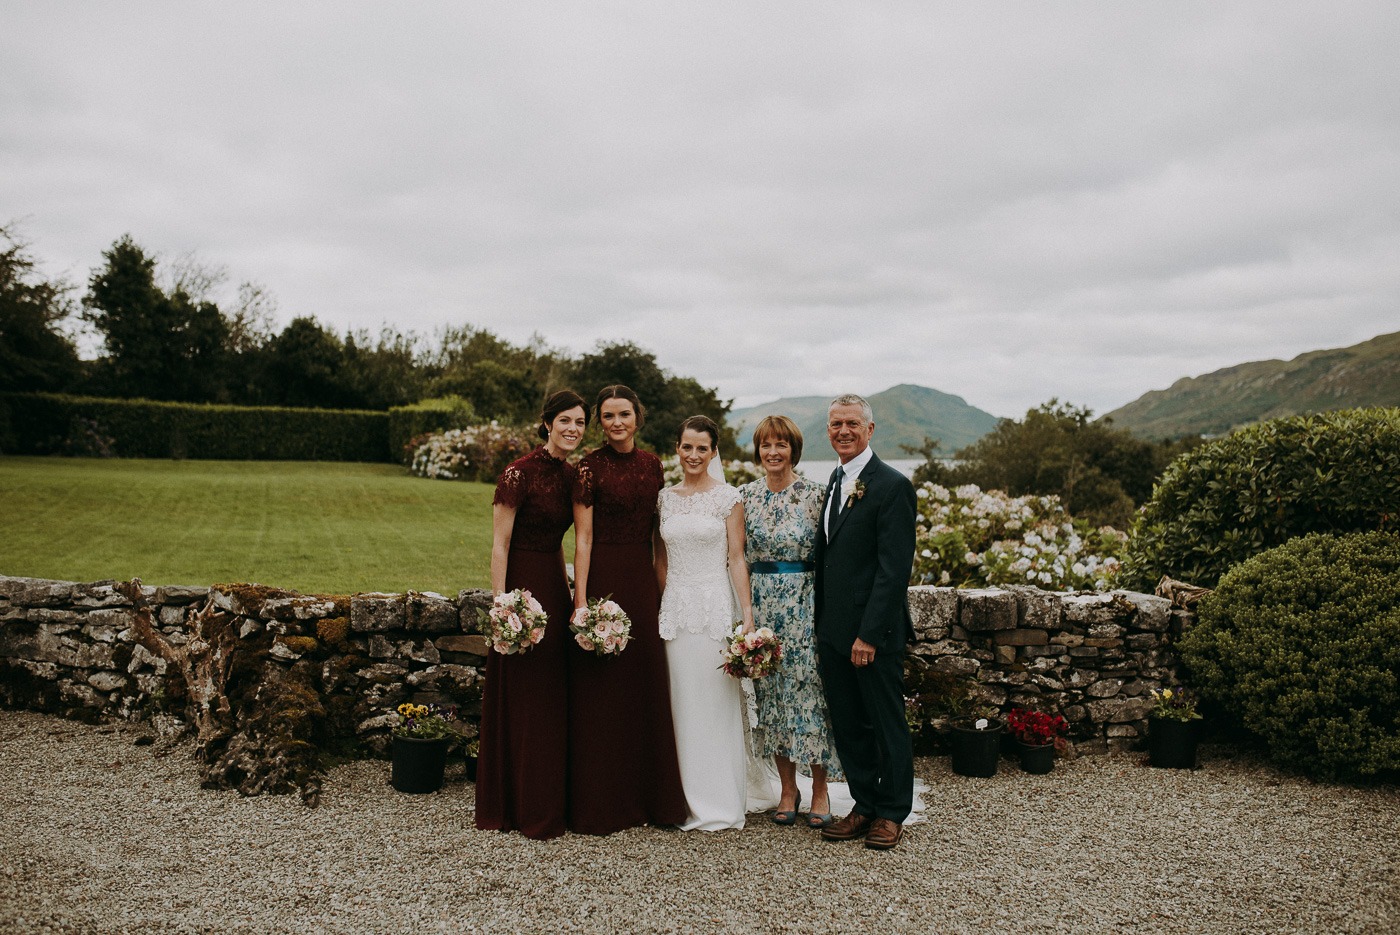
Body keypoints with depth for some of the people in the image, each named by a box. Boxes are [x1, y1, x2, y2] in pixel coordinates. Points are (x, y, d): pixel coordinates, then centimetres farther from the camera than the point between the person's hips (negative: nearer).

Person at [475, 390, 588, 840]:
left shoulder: (571, 475, 9)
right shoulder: (520, 473, -13)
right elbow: (499, 544, -14)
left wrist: (569, 593, 14)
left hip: (554, 587, 8)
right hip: (521, 585, -8)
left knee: (553, 697, 13)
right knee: (520, 699, 1)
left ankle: (549, 801, 25)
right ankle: (520, 808, 13)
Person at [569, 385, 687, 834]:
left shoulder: (651, 463, 10)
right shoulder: (591, 466, -6)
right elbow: (583, 537, -9)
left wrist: (661, 585, 10)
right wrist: (580, 600, -15)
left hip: (642, 580, 5)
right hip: (603, 577, -5)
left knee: (646, 684, 10)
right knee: (601, 688, 1)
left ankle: (646, 796, 23)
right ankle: (600, 805, 13)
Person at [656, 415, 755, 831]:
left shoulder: (728, 497, -2)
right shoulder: (664, 499, 9)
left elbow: (737, 559, -4)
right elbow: (661, 561, 13)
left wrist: (747, 616, -10)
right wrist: (661, 608, 7)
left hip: (715, 605, -4)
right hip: (674, 607, 4)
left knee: (716, 701, 0)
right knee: (682, 703, 7)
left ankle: (720, 802, 12)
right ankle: (687, 799, 18)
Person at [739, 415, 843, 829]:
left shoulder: (814, 494, -3)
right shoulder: (746, 495, 6)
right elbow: (738, 555, 10)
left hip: (805, 604, -3)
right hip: (761, 606, 3)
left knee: (809, 690, -1)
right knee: (771, 694, 7)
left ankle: (820, 791, 14)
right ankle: (788, 789, 20)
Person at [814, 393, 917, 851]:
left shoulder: (893, 486, -12)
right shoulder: (834, 482, 13)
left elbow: (894, 569, -17)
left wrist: (869, 634, -19)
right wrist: (821, 627, 11)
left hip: (874, 631, -7)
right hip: (832, 630, 8)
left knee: (886, 724, 7)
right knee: (847, 725, 13)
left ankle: (892, 813, 21)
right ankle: (865, 806, 27)